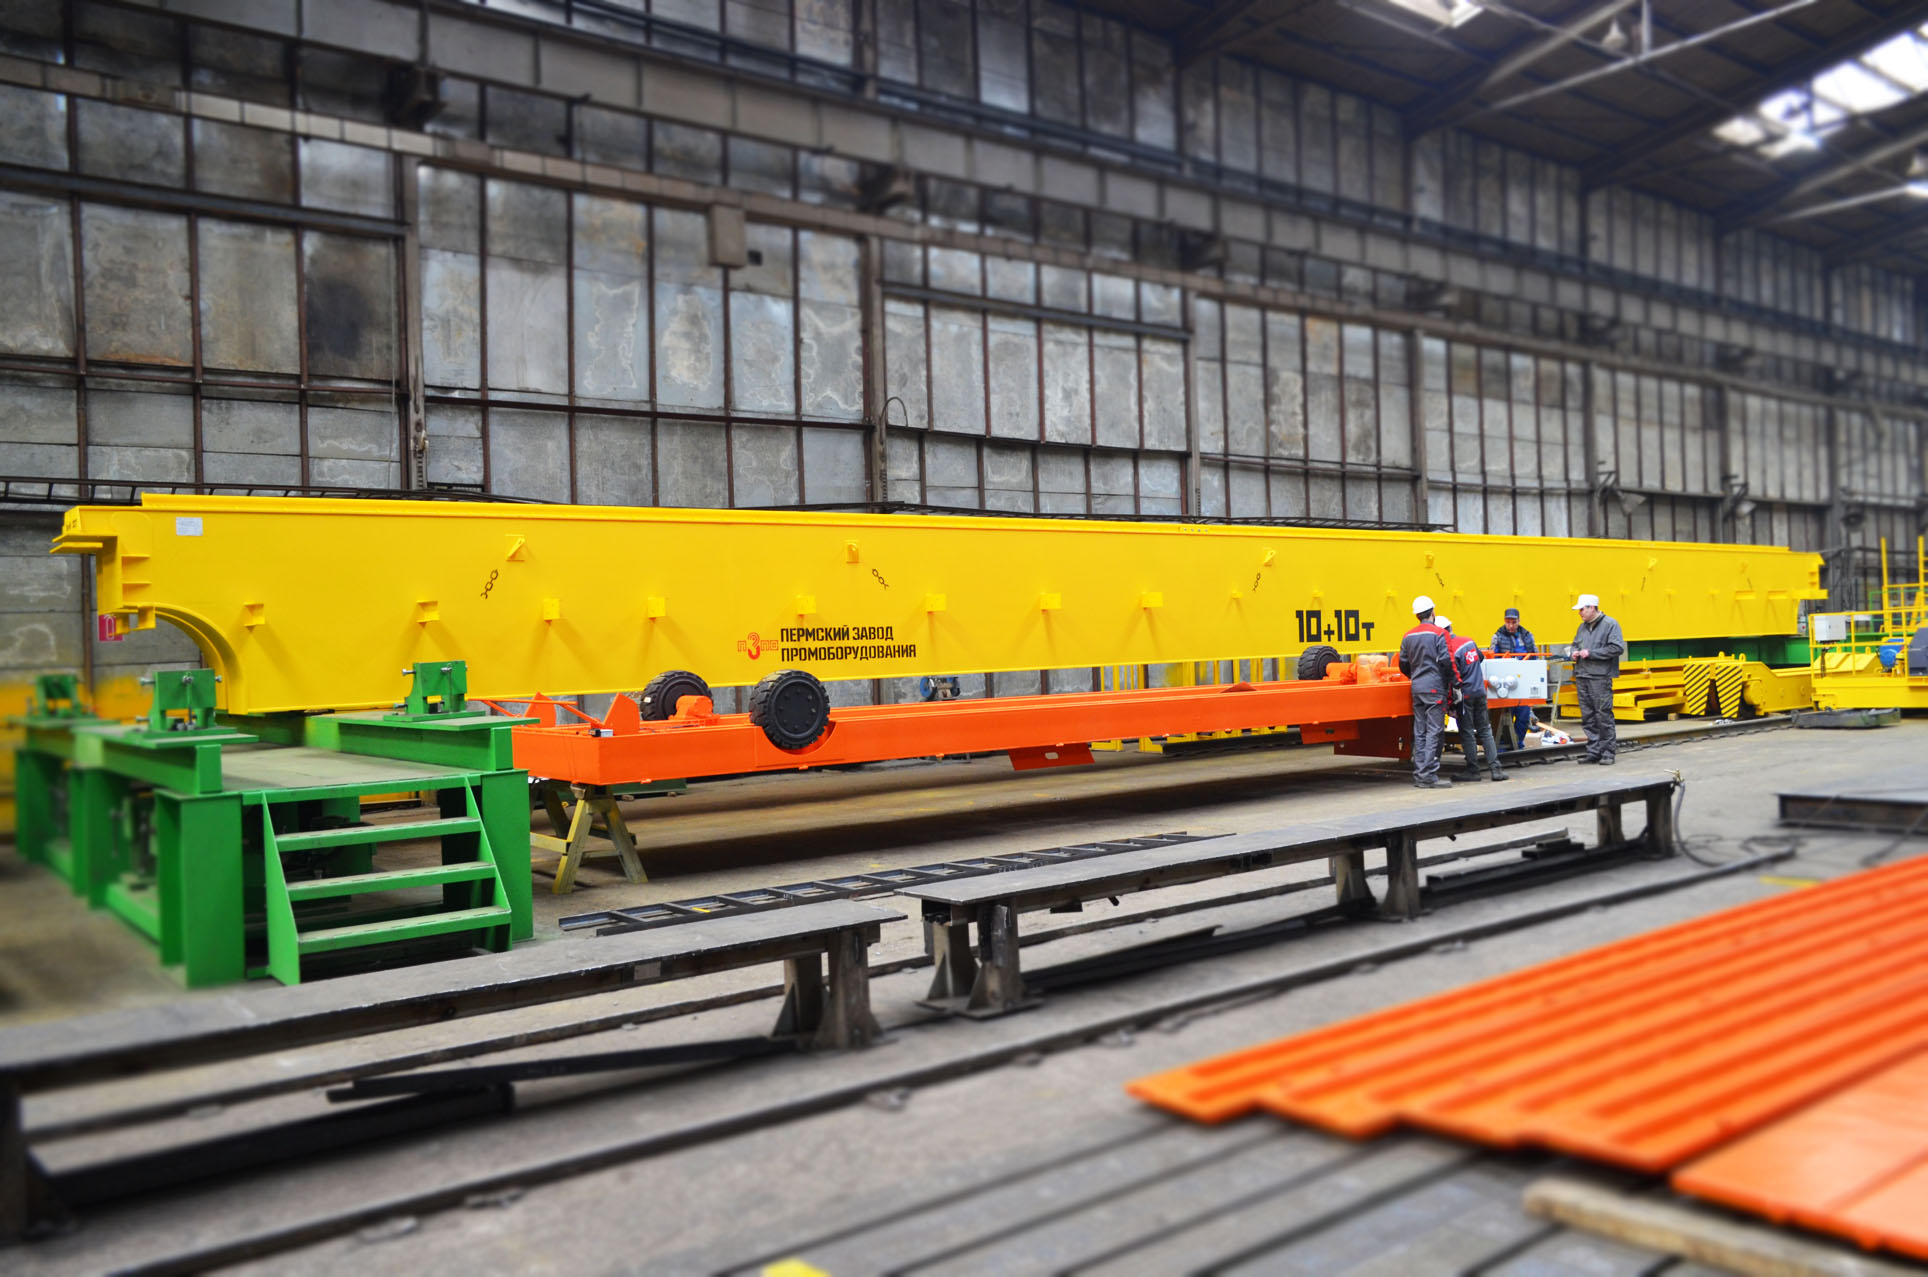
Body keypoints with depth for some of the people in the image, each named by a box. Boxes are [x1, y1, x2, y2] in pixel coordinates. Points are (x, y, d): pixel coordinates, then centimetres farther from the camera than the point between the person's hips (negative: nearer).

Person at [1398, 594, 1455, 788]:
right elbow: (1446, 660, -15)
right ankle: (1429, 775, -11)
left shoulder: (1408, 636, 10)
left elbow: (1403, 664, 13)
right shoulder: (1438, 634, -9)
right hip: (1434, 687, -6)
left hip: (1417, 687, 6)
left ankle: (1419, 774, 9)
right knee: (1434, 731, -6)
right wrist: (1451, 680, 2)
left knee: (1419, 732, 9)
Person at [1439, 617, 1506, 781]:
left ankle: (1473, 770, 6)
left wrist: (1453, 701, -11)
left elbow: (1453, 677, -18)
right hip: (1480, 692, 7)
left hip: (1465, 695, -7)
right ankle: (1495, 768, 5)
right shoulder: (1469, 641, 6)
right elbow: (1481, 657, 23)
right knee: (1485, 731, 10)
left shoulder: (1450, 649, -17)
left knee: (1467, 733, 2)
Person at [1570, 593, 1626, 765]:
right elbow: (1576, 643, 31)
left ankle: (1608, 752, 1)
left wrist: (1591, 653, -14)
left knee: (1604, 716, -6)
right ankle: (1594, 752, 13)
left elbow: (1618, 648, -13)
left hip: (1600, 678, -7)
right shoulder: (1583, 626, 17)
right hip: (1582, 678, 7)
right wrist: (1575, 652, 7)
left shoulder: (1610, 624, -5)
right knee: (1588, 717, 7)